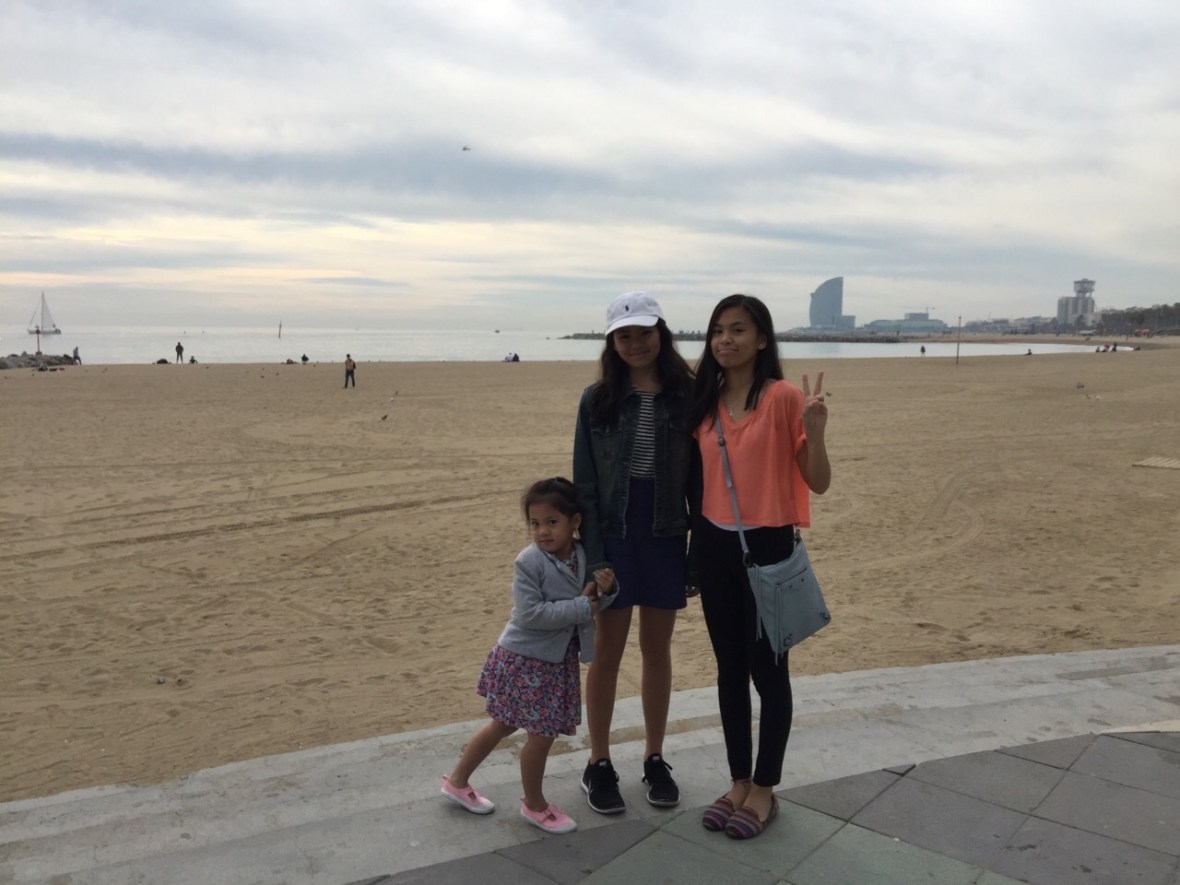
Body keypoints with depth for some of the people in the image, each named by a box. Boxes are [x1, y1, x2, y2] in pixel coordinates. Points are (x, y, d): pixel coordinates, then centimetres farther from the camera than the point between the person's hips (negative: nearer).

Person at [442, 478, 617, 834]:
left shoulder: (583, 557, -2)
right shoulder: (529, 562, -20)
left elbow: (591, 605, 9)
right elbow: (530, 614, -27)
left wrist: (605, 591, -14)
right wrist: (581, 606, -25)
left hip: (558, 659, 7)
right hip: (524, 660, -7)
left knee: (504, 724, 19)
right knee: (542, 733, 1)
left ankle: (457, 781, 38)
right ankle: (534, 804, 27)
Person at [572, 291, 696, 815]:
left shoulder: (687, 396, -2)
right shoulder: (597, 399, -3)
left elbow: (697, 475, 1)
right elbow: (584, 483, -3)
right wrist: (594, 556, -9)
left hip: (666, 537, 1)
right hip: (614, 535, -1)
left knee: (657, 650, 13)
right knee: (607, 653, 9)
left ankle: (654, 759, 30)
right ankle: (599, 764, 24)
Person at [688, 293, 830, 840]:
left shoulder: (784, 398, -11)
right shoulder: (705, 401, 5)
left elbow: (818, 484, -11)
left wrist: (815, 432, -26)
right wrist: (692, 540, 2)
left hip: (768, 547, -5)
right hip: (713, 546, 5)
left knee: (767, 669, 6)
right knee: (730, 668, 14)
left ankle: (765, 789, 23)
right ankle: (738, 782, 28)